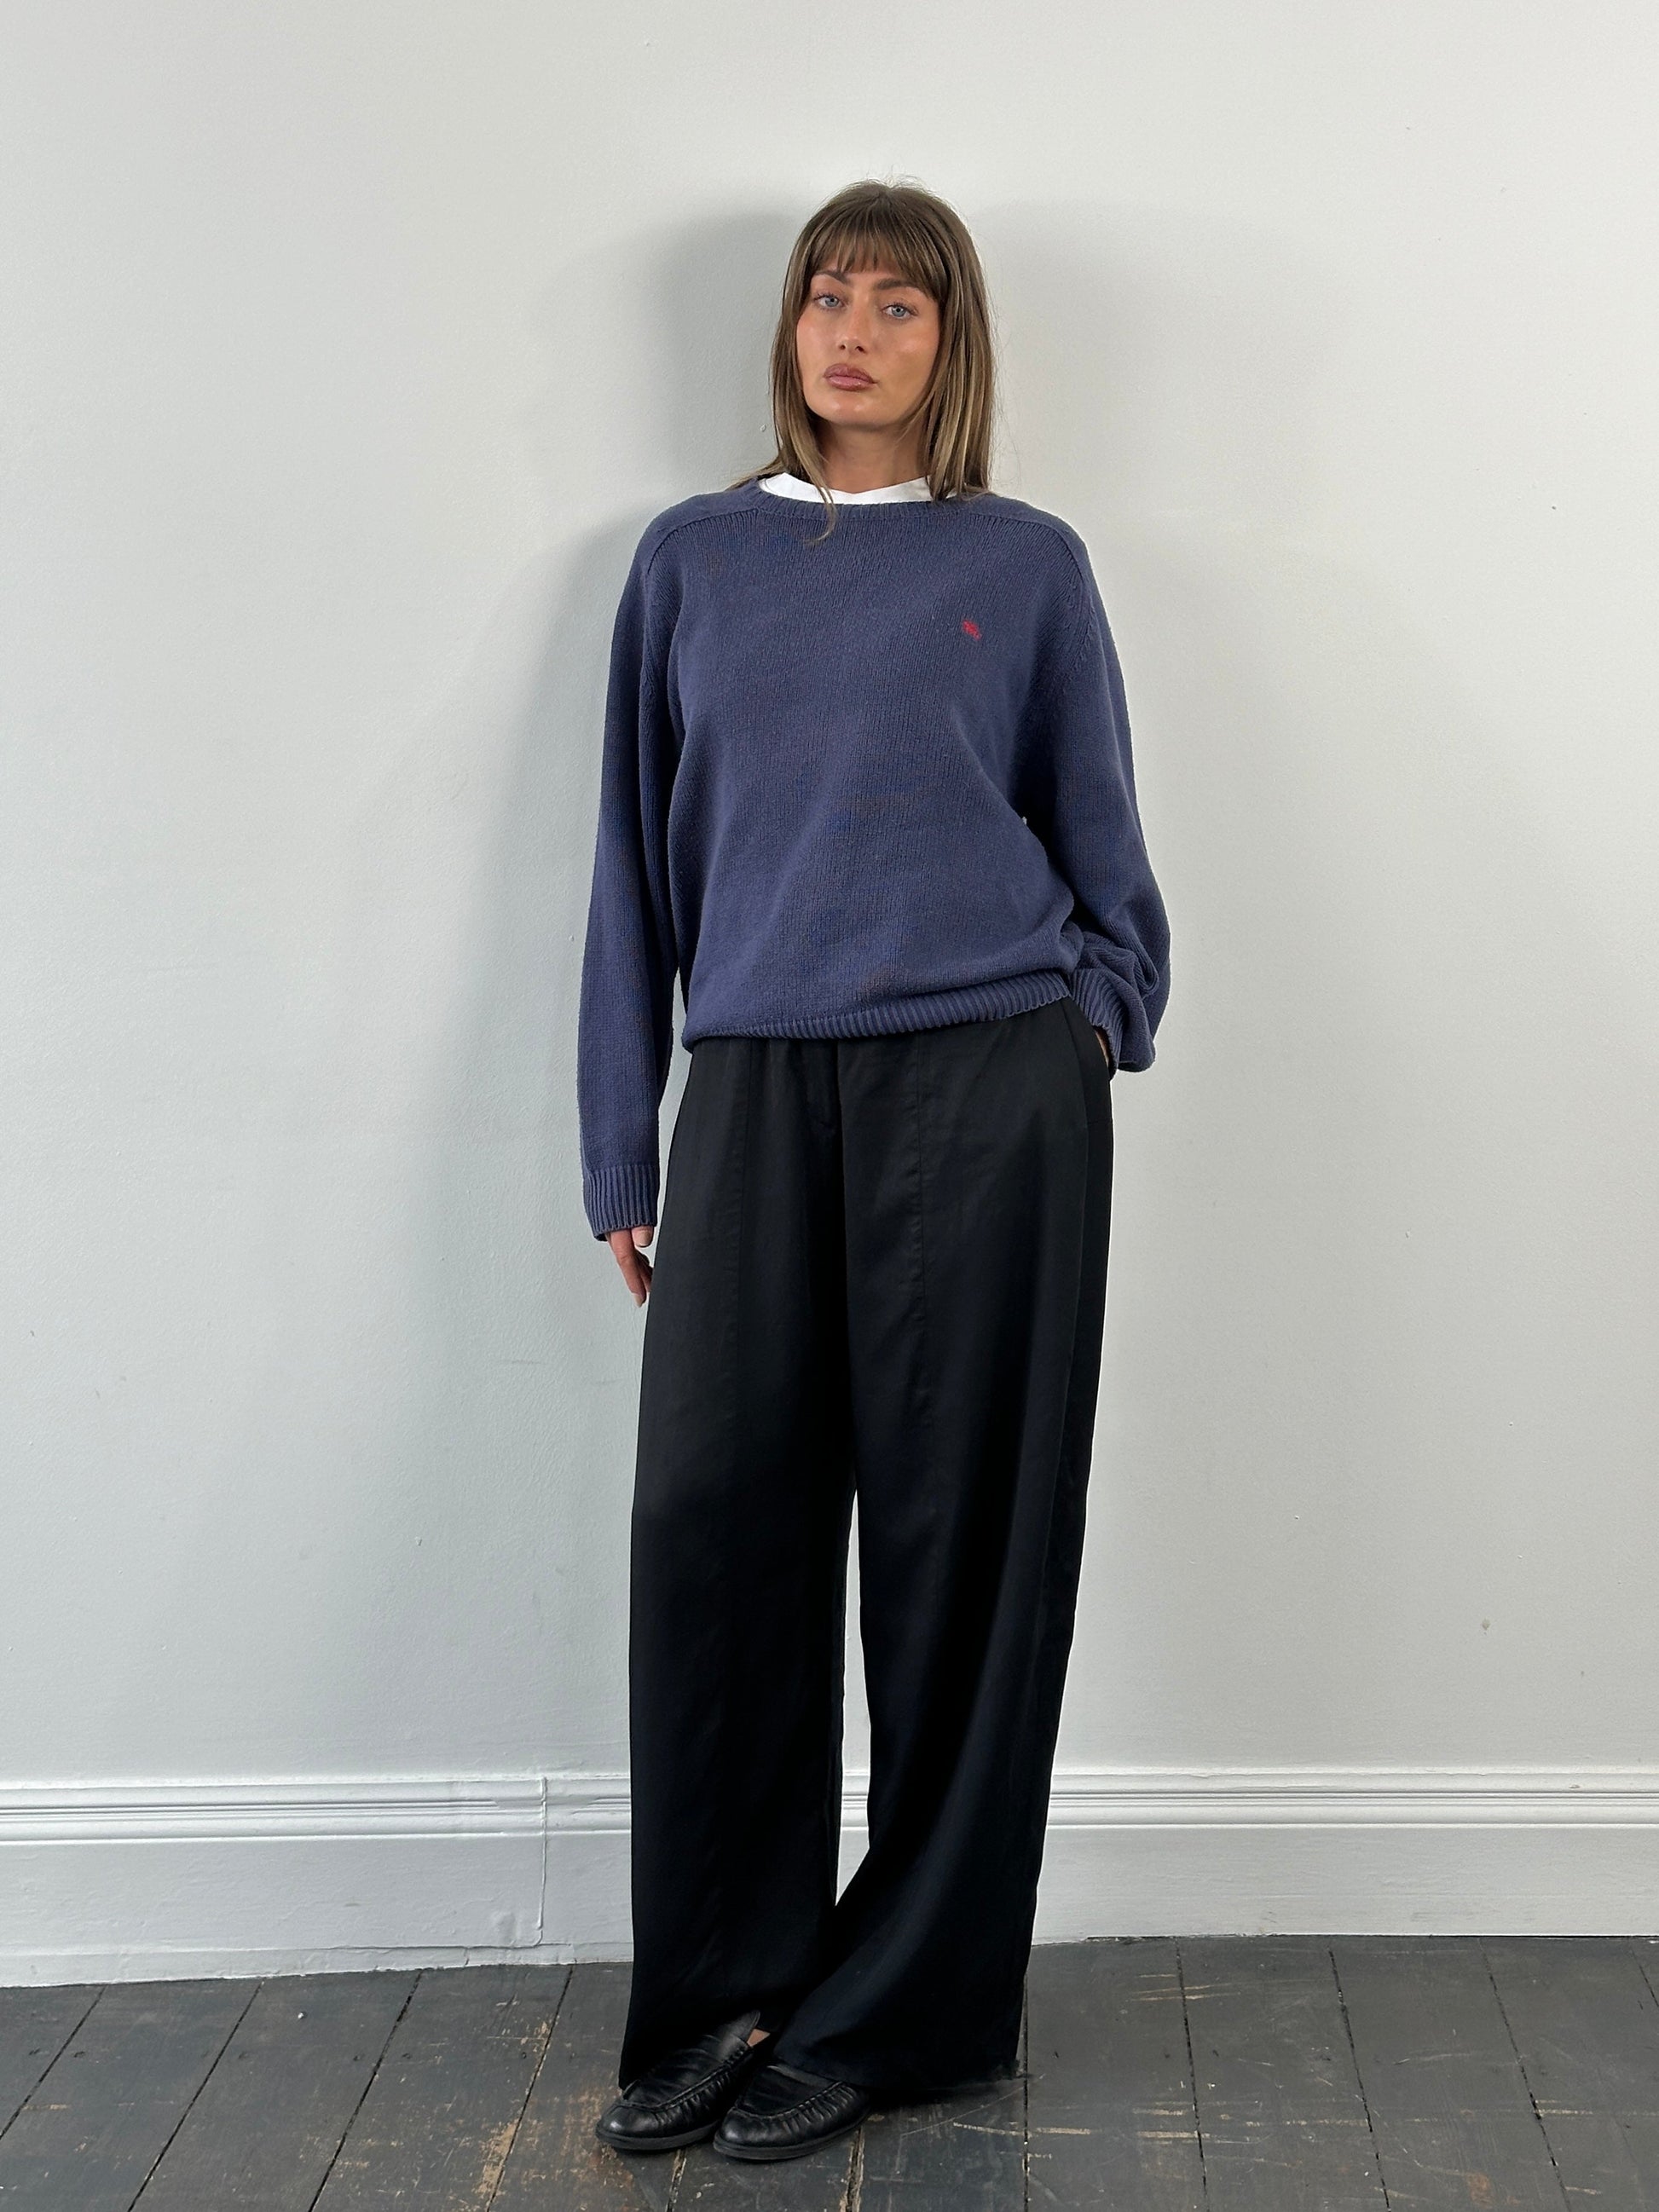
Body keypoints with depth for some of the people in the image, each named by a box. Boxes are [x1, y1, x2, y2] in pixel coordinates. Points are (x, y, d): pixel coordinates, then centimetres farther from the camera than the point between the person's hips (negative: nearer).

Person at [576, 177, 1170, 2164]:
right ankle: (714, 1999, 15)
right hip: (755, 1097, 2)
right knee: (713, 1525, -1)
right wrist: (621, 1153, 9)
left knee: (958, 1537, 2)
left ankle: (898, 2011, 17)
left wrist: (1095, 1010, -3)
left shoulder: (1026, 566, 8)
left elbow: (1103, 848, 14)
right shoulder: (692, 561, 13)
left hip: (988, 1097, -1)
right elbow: (639, 863, 12)